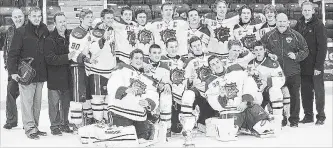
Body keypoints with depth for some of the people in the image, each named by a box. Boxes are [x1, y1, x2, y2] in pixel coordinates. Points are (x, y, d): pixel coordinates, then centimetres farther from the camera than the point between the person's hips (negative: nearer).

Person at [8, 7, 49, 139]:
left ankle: (35, 126, 21)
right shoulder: (21, 32, -5)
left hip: (40, 74, 5)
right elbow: (13, 53, -6)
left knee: (37, 102, 11)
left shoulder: (45, 31, 9)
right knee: (27, 102, -3)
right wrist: (13, 71, -12)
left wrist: (46, 70, 13)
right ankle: (30, 128, 3)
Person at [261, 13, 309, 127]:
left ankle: (294, 120, 18)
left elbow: (305, 50, 9)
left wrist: (296, 56, -8)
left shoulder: (295, 36, 4)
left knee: (294, 96, 5)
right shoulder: (269, 36, 4)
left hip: (293, 72, 0)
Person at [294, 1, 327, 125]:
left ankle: (321, 116, 14)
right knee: (305, 92, 10)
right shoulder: (299, 24, 8)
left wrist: (318, 66, -17)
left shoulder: (318, 25, -8)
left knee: (319, 91, 4)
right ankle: (308, 115, 20)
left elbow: (322, 47, -13)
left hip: (315, 66, -5)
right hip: (303, 66, 5)